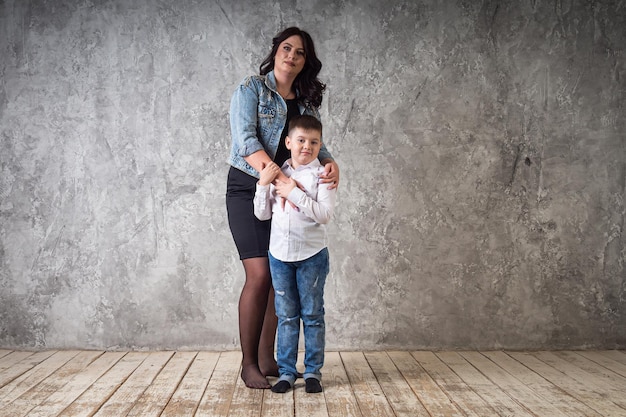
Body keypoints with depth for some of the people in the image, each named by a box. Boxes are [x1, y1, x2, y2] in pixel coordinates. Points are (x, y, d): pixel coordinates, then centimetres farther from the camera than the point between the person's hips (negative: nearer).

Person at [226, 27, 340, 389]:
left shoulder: (307, 102, 14)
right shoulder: (251, 89, -3)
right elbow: (246, 139, -16)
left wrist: (331, 164, -18)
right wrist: (278, 177, -30)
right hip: (248, 187, -5)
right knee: (260, 274, -12)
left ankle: (267, 359, 14)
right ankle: (248, 364, -1)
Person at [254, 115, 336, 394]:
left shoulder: (321, 175, -6)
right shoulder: (277, 173, 5)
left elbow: (324, 214, -18)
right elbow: (262, 214, 5)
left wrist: (294, 193, -20)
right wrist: (263, 184, -7)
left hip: (312, 255, -3)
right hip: (279, 254, 3)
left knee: (312, 314, 7)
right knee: (286, 316, 10)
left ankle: (313, 371, 17)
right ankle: (286, 371, 18)